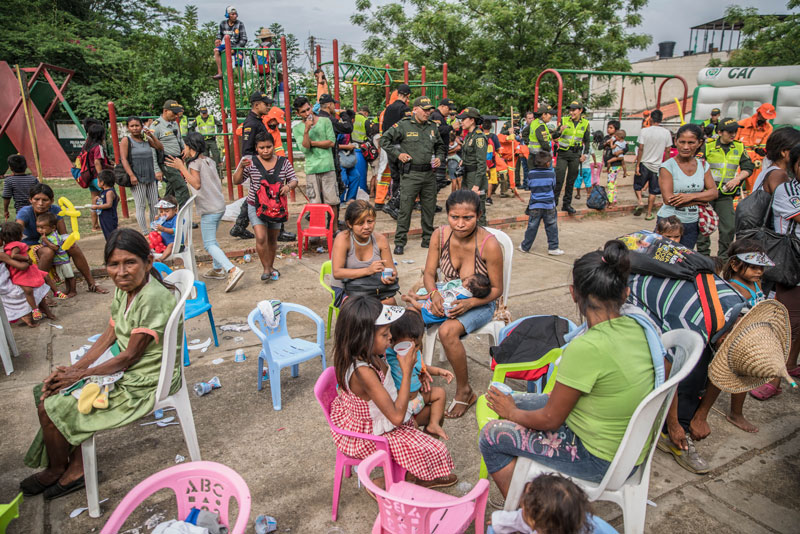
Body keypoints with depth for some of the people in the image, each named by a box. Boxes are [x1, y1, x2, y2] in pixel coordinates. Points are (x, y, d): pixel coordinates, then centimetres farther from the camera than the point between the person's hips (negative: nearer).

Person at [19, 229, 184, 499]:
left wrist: (80, 375, -12)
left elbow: (130, 356, -21)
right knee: (50, 394, 7)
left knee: (51, 408, -5)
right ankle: (76, 469, 16)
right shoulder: (124, 290, 2)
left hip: (144, 383, -9)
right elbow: (108, 336, 6)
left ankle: (56, 471, 23)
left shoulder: (153, 298, -27)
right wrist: (72, 369, -5)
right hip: (124, 369, 9)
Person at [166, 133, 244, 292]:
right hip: (220, 206, 9)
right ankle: (217, 269, 30)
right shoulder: (210, 161, 13)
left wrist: (182, 167, -19)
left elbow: (197, 184, -24)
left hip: (208, 209, -9)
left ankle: (232, 270, -25)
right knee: (211, 240, 23)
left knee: (209, 244, -9)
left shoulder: (194, 163, -11)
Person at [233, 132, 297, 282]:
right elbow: (237, 181, -5)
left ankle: (271, 267, 31)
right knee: (261, 238, -16)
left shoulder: (283, 162, 0)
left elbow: (294, 180, 5)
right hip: (256, 206, -2)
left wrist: (288, 186, -18)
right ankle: (266, 269, -1)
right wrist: (241, 167, -23)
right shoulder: (251, 162, -5)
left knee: (272, 239, 13)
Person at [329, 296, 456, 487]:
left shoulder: (370, 356, -11)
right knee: (435, 450, -3)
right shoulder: (363, 371, -38)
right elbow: (396, 417, -34)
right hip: (367, 438, -9)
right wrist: (407, 371, -28)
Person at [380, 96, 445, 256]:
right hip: (411, 174, -5)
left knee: (429, 208, 10)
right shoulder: (403, 125, -2)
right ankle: (400, 242, 4)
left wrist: (439, 157, 8)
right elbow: (384, 139, -1)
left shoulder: (432, 127, 14)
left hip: (429, 174, 5)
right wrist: (397, 154, -7)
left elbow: (440, 146, 27)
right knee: (405, 208, -5)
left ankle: (428, 239, 22)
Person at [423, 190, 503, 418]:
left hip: (480, 304, -4)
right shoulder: (440, 235, -10)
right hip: (448, 298, 5)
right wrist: (434, 293, -22)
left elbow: (496, 289, -14)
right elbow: (429, 273, -1)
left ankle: (464, 391, -9)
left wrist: (470, 303, -30)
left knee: (447, 331, -32)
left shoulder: (489, 245, -22)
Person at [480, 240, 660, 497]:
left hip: (600, 459, -8)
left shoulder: (586, 348, -31)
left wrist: (512, 413, 2)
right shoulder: (642, 327, -8)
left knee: (492, 435, 4)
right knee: (517, 401, 18)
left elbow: (550, 420, -21)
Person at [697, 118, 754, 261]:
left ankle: (724, 257, 15)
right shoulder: (708, 146, -2)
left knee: (729, 227, 0)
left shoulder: (739, 147, 7)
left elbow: (748, 168, 8)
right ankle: (703, 254, 19)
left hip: (726, 194, 2)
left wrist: (736, 179, -9)